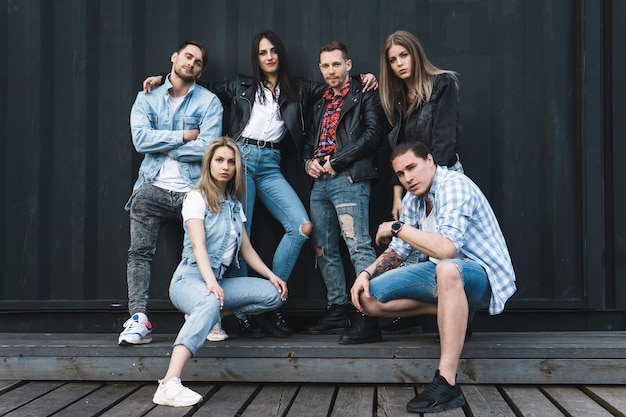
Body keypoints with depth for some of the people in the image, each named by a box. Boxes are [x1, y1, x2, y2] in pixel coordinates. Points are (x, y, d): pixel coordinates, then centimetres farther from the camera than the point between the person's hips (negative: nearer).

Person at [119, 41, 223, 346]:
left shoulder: (209, 102, 7)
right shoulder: (147, 97, 13)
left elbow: (206, 148, -7)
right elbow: (140, 138, -4)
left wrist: (164, 147, -2)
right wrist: (182, 136, -5)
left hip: (193, 189, -1)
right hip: (153, 188, 1)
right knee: (140, 252, -13)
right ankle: (138, 318, -15)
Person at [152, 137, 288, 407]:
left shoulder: (234, 204, 16)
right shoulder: (197, 197, -6)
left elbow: (246, 248, 18)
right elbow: (198, 244, -19)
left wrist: (270, 275, 5)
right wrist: (210, 282, -33)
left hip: (218, 280, 7)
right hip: (190, 279, -7)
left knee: (274, 295, -7)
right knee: (210, 303, -41)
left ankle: (206, 316, 4)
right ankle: (169, 385, -55)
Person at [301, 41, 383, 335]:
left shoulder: (364, 96, 3)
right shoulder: (321, 104, 25)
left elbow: (373, 135, -9)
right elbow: (309, 140, 29)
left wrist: (336, 161, -12)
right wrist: (309, 161, 6)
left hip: (349, 179, -8)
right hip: (320, 181, 8)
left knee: (358, 245, -15)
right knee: (324, 249, 7)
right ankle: (337, 310, 13)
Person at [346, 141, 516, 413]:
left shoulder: (454, 186, -20)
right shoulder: (412, 200, 7)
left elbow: (447, 249, -33)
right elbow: (397, 252, 14)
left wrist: (397, 228, -22)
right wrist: (366, 274, -5)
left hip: (482, 276, -8)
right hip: (442, 274, 9)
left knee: (447, 269, -44)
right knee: (367, 298, -3)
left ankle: (446, 384, -42)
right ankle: (450, 307, -1)